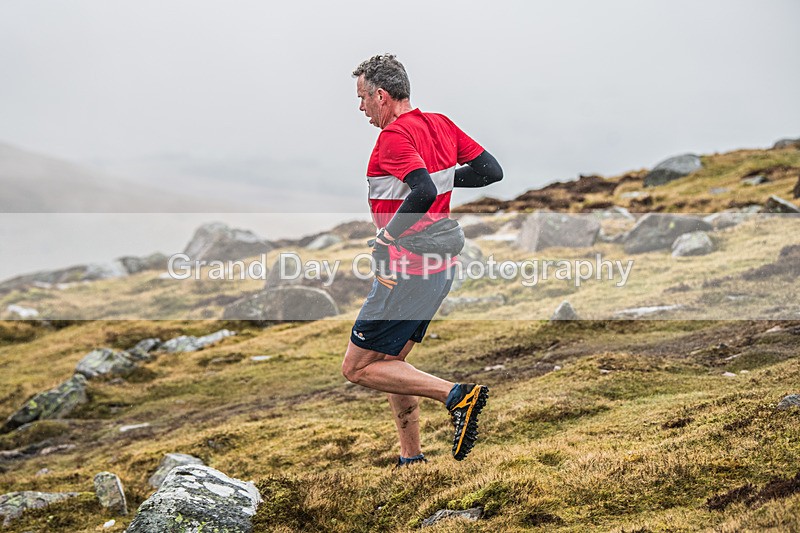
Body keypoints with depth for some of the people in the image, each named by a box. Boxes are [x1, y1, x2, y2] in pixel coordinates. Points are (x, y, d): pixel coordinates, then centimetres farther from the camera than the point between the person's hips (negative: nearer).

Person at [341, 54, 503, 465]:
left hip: (408, 273, -9)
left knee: (357, 368, 0)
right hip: (442, 267, 9)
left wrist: (384, 238, -23)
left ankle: (456, 394, -10)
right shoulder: (440, 124, 9)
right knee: (391, 361, 19)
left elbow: (424, 192, -31)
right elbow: (492, 171, 10)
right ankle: (411, 459, 23)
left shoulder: (394, 135, -16)